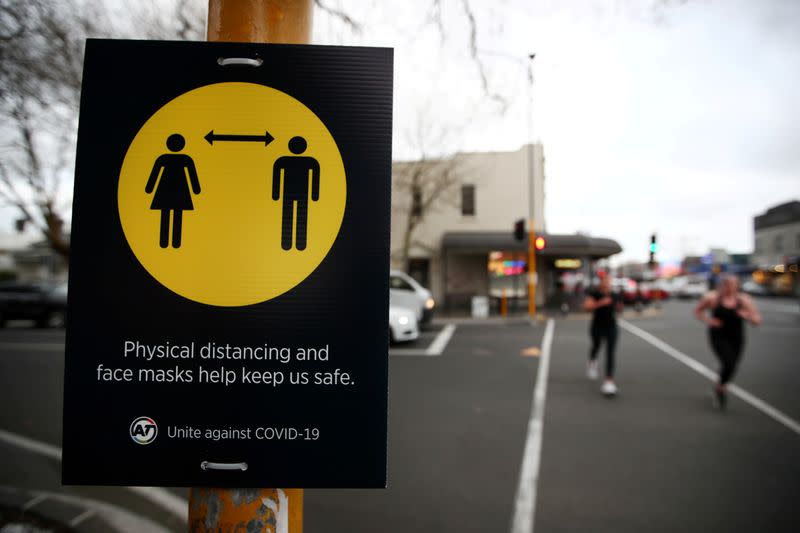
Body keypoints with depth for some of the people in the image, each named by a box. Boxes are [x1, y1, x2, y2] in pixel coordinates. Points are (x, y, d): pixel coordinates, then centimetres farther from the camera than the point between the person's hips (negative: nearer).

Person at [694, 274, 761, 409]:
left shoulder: (744, 300, -7)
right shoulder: (712, 298, -11)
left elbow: (757, 320, -4)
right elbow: (697, 311, 2)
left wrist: (748, 316, -25)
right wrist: (708, 321, -15)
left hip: (736, 338, 4)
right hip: (718, 337, -3)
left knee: (731, 368, 13)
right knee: (729, 365, -18)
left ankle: (718, 387, 44)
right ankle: (721, 387, 12)